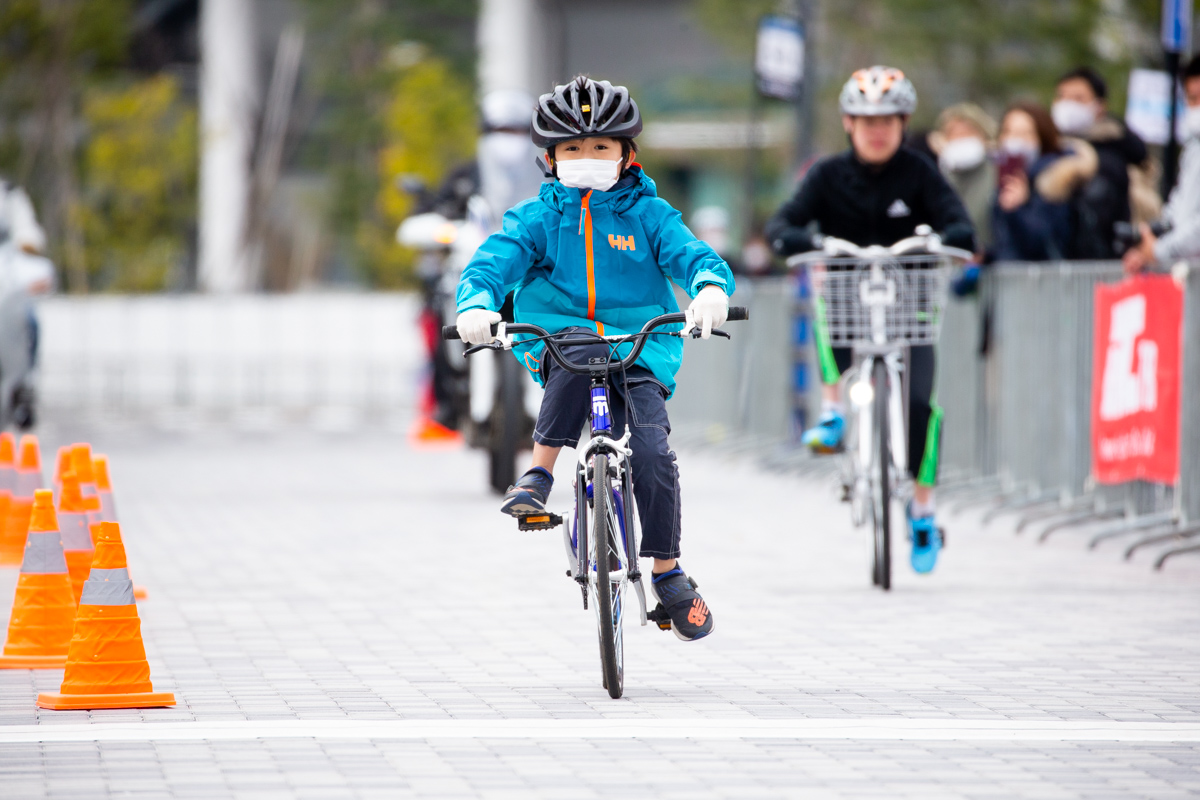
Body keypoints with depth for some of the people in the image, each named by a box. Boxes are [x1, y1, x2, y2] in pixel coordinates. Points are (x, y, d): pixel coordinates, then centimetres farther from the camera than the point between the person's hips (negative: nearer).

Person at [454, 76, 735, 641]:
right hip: (556, 348, 0)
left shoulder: (649, 214, 7)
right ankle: (540, 473, -29)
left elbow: (691, 255, -7)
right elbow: (493, 262, -6)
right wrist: (476, 304, -29)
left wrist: (711, 287, -31)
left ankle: (668, 574, -2)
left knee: (651, 454, -20)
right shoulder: (538, 218, 7)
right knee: (581, 352, -38)